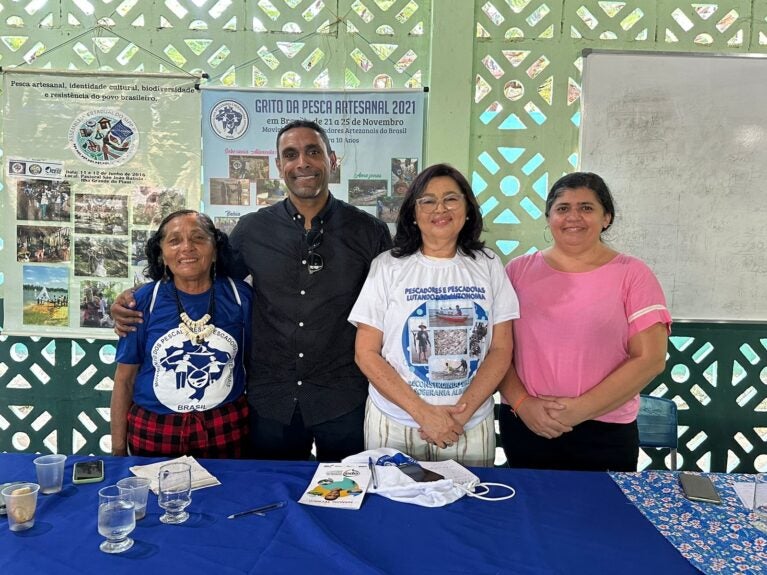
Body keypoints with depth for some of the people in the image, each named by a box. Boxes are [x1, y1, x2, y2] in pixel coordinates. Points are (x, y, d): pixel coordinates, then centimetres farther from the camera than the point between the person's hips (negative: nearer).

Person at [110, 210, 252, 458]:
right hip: (153, 433, 0)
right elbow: (124, 380, 1)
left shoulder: (240, 296, -3)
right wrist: (118, 449, 2)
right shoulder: (144, 301, -5)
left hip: (227, 432, 1)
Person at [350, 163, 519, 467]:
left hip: (472, 427, 2)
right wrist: (423, 412, -14)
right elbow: (367, 353, -6)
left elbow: (501, 349, 0)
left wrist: (462, 412, -12)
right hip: (396, 423, -1)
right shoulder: (388, 266, -4)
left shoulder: (488, 265, 2)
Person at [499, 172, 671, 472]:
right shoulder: (519, 271, 5)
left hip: (605, 436, -1)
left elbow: (650, 359, -7)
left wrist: (581, 409, -14)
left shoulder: (632, 275, -1)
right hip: (524, 427, 2)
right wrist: (522, 404, -12)